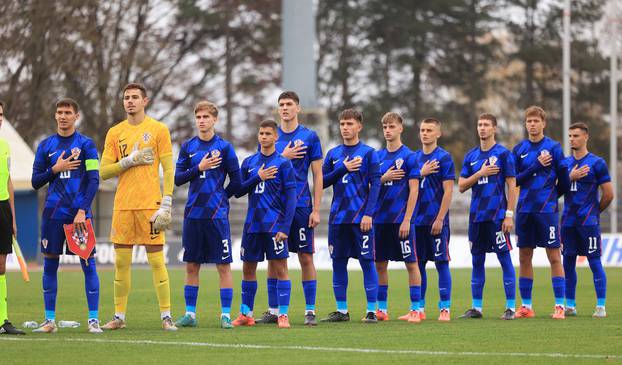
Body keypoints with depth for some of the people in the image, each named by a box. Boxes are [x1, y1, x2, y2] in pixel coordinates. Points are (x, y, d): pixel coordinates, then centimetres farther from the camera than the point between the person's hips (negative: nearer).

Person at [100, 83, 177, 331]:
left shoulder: (158, 130, 2)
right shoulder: (115, 133, 11)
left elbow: (168, 170, -1)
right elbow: (104, 172, 7)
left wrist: (166, 205, -10)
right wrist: (130, 160, -8)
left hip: (150, 205, -3)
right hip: (123, 205, 3)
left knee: (156, 261, -5)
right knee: (121, 261, 5)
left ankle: (166, 316, -1)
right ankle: (119, 317, 11)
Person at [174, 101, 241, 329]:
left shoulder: (224, 147, 1)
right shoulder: (188, 147, 9)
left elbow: (236, 181, 4)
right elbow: (178, 178, 3)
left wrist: (219, 199, 6)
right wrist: (199, 168, -9)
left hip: (217, 215, -3)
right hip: (193, 214, 3)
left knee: (223, 265, -4)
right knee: (191, 265, 6)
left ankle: (226, 315, -1)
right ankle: (190, 314, 12)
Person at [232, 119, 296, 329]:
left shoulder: (283, 164, -3)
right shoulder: (249, 162, 11)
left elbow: (291, 199, -6)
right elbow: (238, 191, 7)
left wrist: (285, 228, -14)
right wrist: (257, 177, -9)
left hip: (274, 225, -5)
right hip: (252, 224, 5)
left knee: (280, 268, -6)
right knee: (248, 268, 9)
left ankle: (283, 315, -4)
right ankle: (246, 314, 18)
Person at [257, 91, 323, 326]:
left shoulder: (309, 137, 0)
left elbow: (317, 176, 0)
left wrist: (316, 210, -6)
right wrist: (283, 158, -11)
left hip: (301, 207, -3)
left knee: (306, 257, -2)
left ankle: (310, 311, 2)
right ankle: (273, 311, 10)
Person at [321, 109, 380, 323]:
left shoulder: (368, 153, 0)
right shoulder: (333, 154, 12)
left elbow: (375, 185, -5)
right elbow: (322, 182, 6)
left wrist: (368, 213, -14)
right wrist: (343, 168, -7)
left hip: (360, 217, -4)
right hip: (338, 217, 4)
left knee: (367, 261, -4)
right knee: (338, 262, 6)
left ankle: (372, 311, -1)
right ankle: (341, 310, 13)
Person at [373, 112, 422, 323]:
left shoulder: (408, 156, -5)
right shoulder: (378, 156, 11)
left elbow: (414, 190, -9)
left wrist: (406, 220, -14)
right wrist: (383, 178, -7)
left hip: (400, 219, -5)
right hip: (380, 218, 6)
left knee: (411, 263, -2)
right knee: (380, 264, 7)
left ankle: (415, 310, 0)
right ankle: (381, 310, 14)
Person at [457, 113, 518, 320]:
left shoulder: (503, 154, -2)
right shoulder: (471, 156, 13)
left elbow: (512, 186, -4)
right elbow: (461, 186, 9)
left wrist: (509, 215, -11)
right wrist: (480, 173, -6)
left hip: (497, 215, -5)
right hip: (476, 215, 5)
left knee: (504, 258, -4)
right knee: (477, 260, 8)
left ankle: (511, 307, -2)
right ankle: (476, 307, 13)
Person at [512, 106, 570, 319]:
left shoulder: (553, 147, -1)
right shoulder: (519, 149, 9)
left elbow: (564, 182, 1)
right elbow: (515, 180, 0)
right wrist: (536, 165, -9)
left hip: (547, 210, -4)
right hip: (524, 210, 4)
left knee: (554, 257, -4)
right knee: (524, 257, 6)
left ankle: (559, 306, -3)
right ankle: (526, 306, 13)